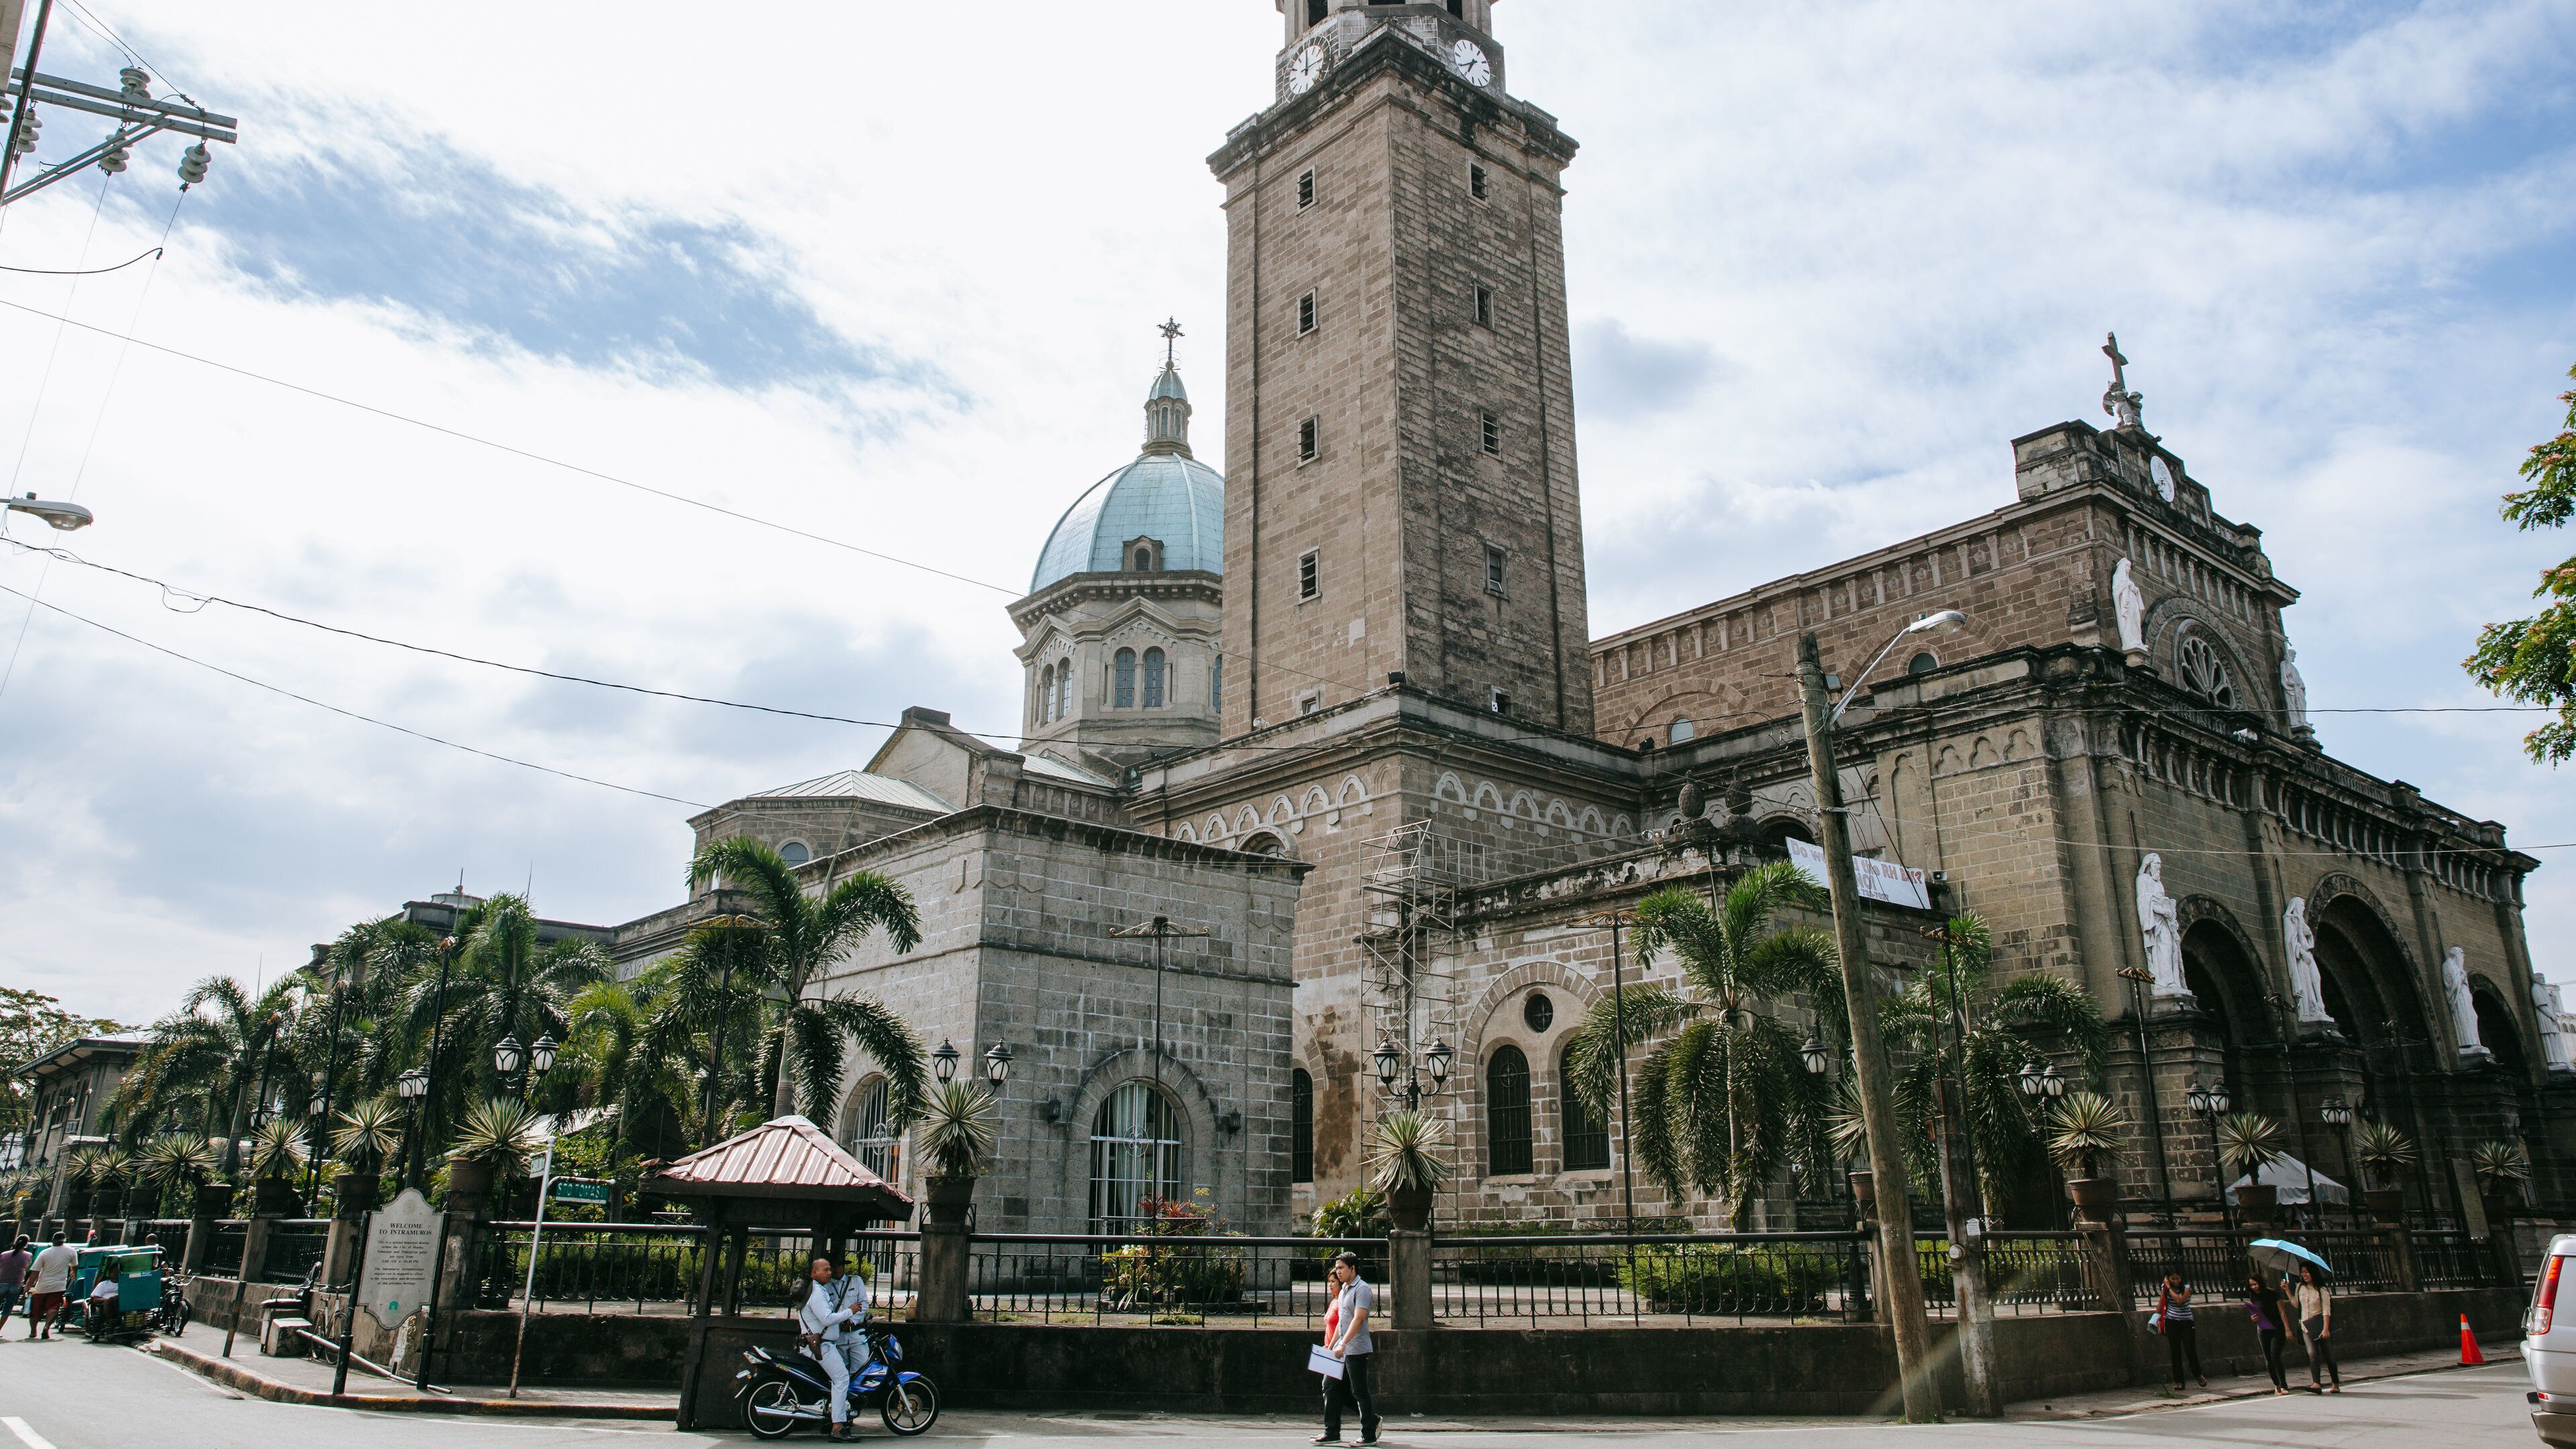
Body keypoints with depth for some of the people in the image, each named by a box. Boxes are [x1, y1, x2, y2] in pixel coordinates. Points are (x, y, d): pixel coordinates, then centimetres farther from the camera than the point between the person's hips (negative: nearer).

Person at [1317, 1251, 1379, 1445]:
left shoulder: (1362, 1289, -12)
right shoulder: (1343, 1290, 16)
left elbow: (1358, 1319, -23)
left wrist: (1343, 1345, -28)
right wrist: (1330, 1346, 20)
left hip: (1356, 1350, -9)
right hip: (1341, 1349, 9)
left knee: (1360, 1392, -2)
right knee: (1332, 1388, 6)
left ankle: (1369, 1435, 7)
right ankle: (1332, 1433, 14)